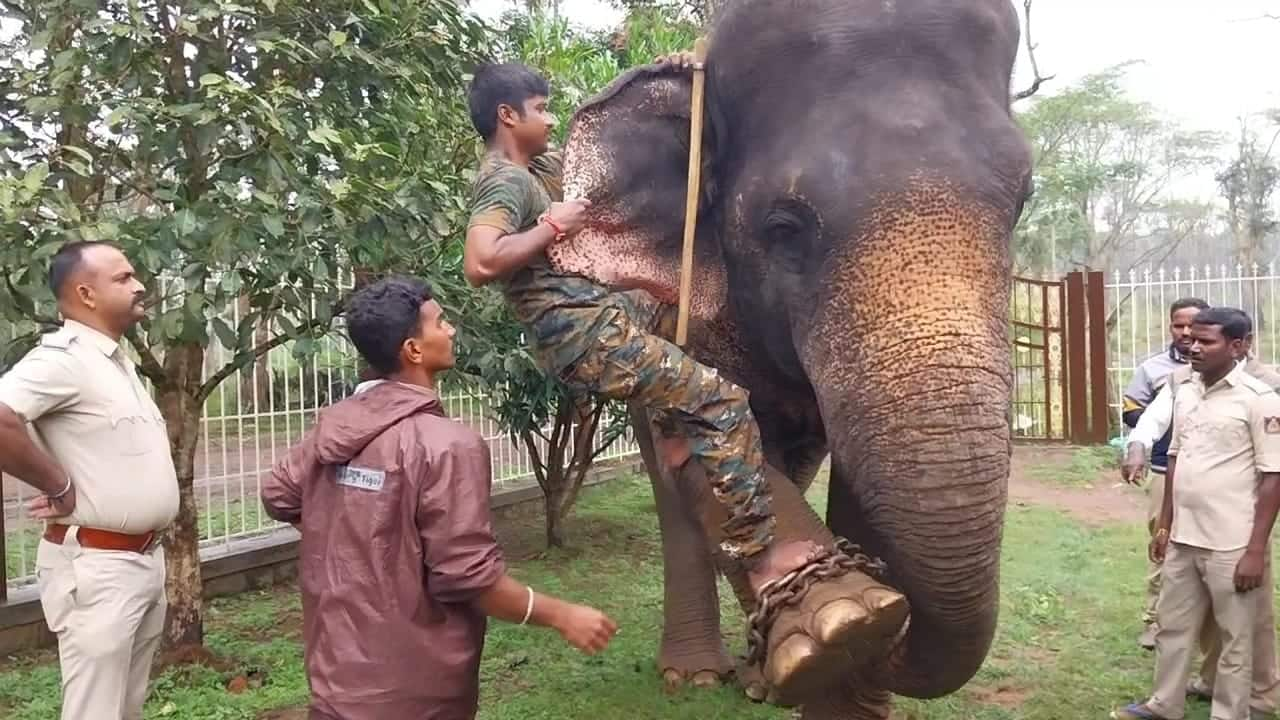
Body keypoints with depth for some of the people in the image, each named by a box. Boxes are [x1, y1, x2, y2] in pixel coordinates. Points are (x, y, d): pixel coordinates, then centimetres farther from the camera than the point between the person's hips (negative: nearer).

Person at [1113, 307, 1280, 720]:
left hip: (1231, 547, -6)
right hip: (1183, 539, 7)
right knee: (1172, 627, 17)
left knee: (1234, 639, 9)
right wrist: (1165, 525, 14)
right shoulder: (1185, 392, 7)